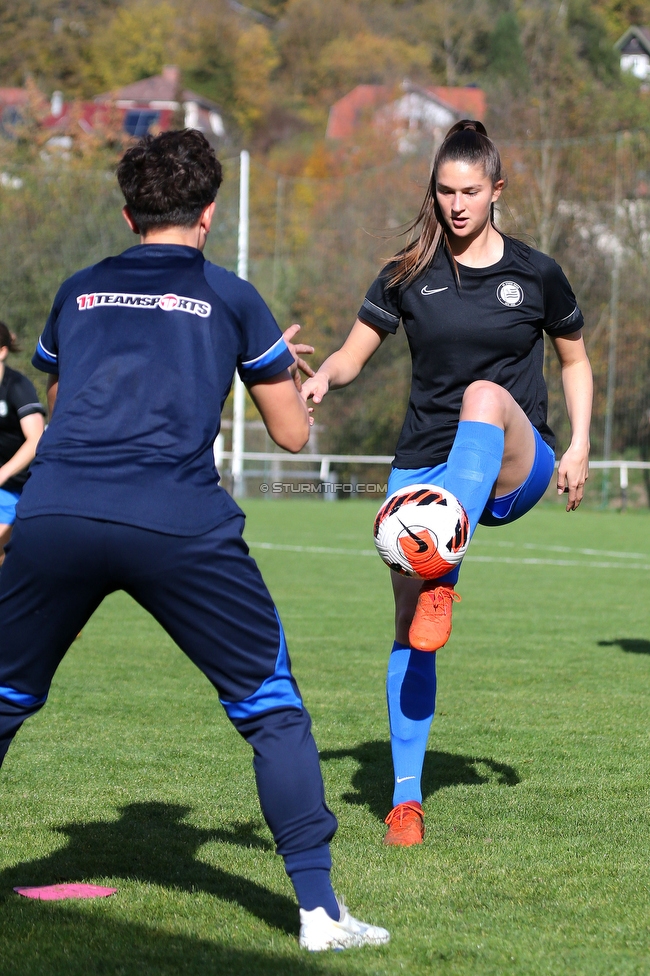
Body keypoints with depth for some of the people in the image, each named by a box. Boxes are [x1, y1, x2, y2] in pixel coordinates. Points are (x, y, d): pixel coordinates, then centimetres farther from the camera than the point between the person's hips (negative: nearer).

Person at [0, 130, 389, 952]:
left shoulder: (78, 291, 23)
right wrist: (280, 366, 41)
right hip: (179, 527, -2)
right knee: (272, 707, 11)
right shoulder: (230, 298, 15)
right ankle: (319, 907, 5)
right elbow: (293, 434, 21)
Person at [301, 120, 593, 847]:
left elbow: (575, 361, 15)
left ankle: (442, 578, -42)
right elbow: (353, 356, 6)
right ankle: (406, 799, 5)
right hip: (426, 465, 2)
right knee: (410, 632, -6)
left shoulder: (535, 274, 4)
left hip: (514, 469, -2)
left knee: (486, 394, -37)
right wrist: (323, 377, -17)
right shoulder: (408, 277, 6)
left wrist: (579, 446, 3)